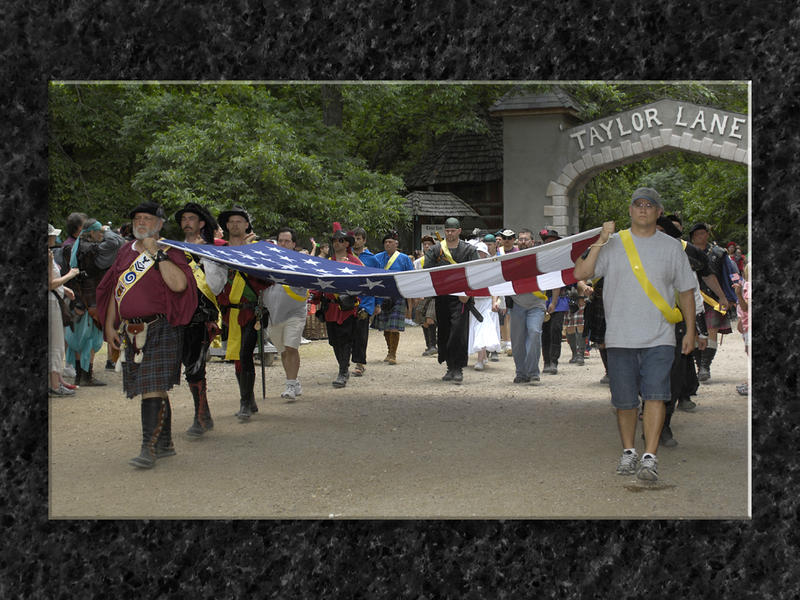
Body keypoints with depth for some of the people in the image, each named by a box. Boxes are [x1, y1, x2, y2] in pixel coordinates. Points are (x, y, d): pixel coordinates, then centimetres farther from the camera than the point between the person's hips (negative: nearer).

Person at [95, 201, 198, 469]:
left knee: (153, 388, -13)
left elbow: (179, 284, -23)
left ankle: (150, 448, -13)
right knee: (152, 389, 13)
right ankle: (165, 444, 22)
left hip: (159, 330, -7)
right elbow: (116, 289, 21)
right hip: (130, 331, 7)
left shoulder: (169, 253, -5)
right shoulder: (126, 252, 15)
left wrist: (157, 253, -20)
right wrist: (109, 325, 16)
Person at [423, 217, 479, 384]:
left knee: (458, 331, -13)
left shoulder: (469, 250, 6)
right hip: (441, 297, 3)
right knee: (443, 333, 6)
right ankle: (450, 367, 17)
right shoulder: (435, 250, 10)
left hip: (461, 297, -3)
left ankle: (458, 369, -9)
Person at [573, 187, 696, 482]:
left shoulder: (672, 247, 9)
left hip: (659, 339, -1)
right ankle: (628, 452, 23)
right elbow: (580, 273, -4)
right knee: (625, 401, 6)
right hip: (620, 338, 1)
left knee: (655, 396, -12)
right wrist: (600, 242, -12)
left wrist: (690, 331, 9)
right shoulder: (612, 244, 7)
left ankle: (650, 458, -12)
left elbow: (685, 290, 13)